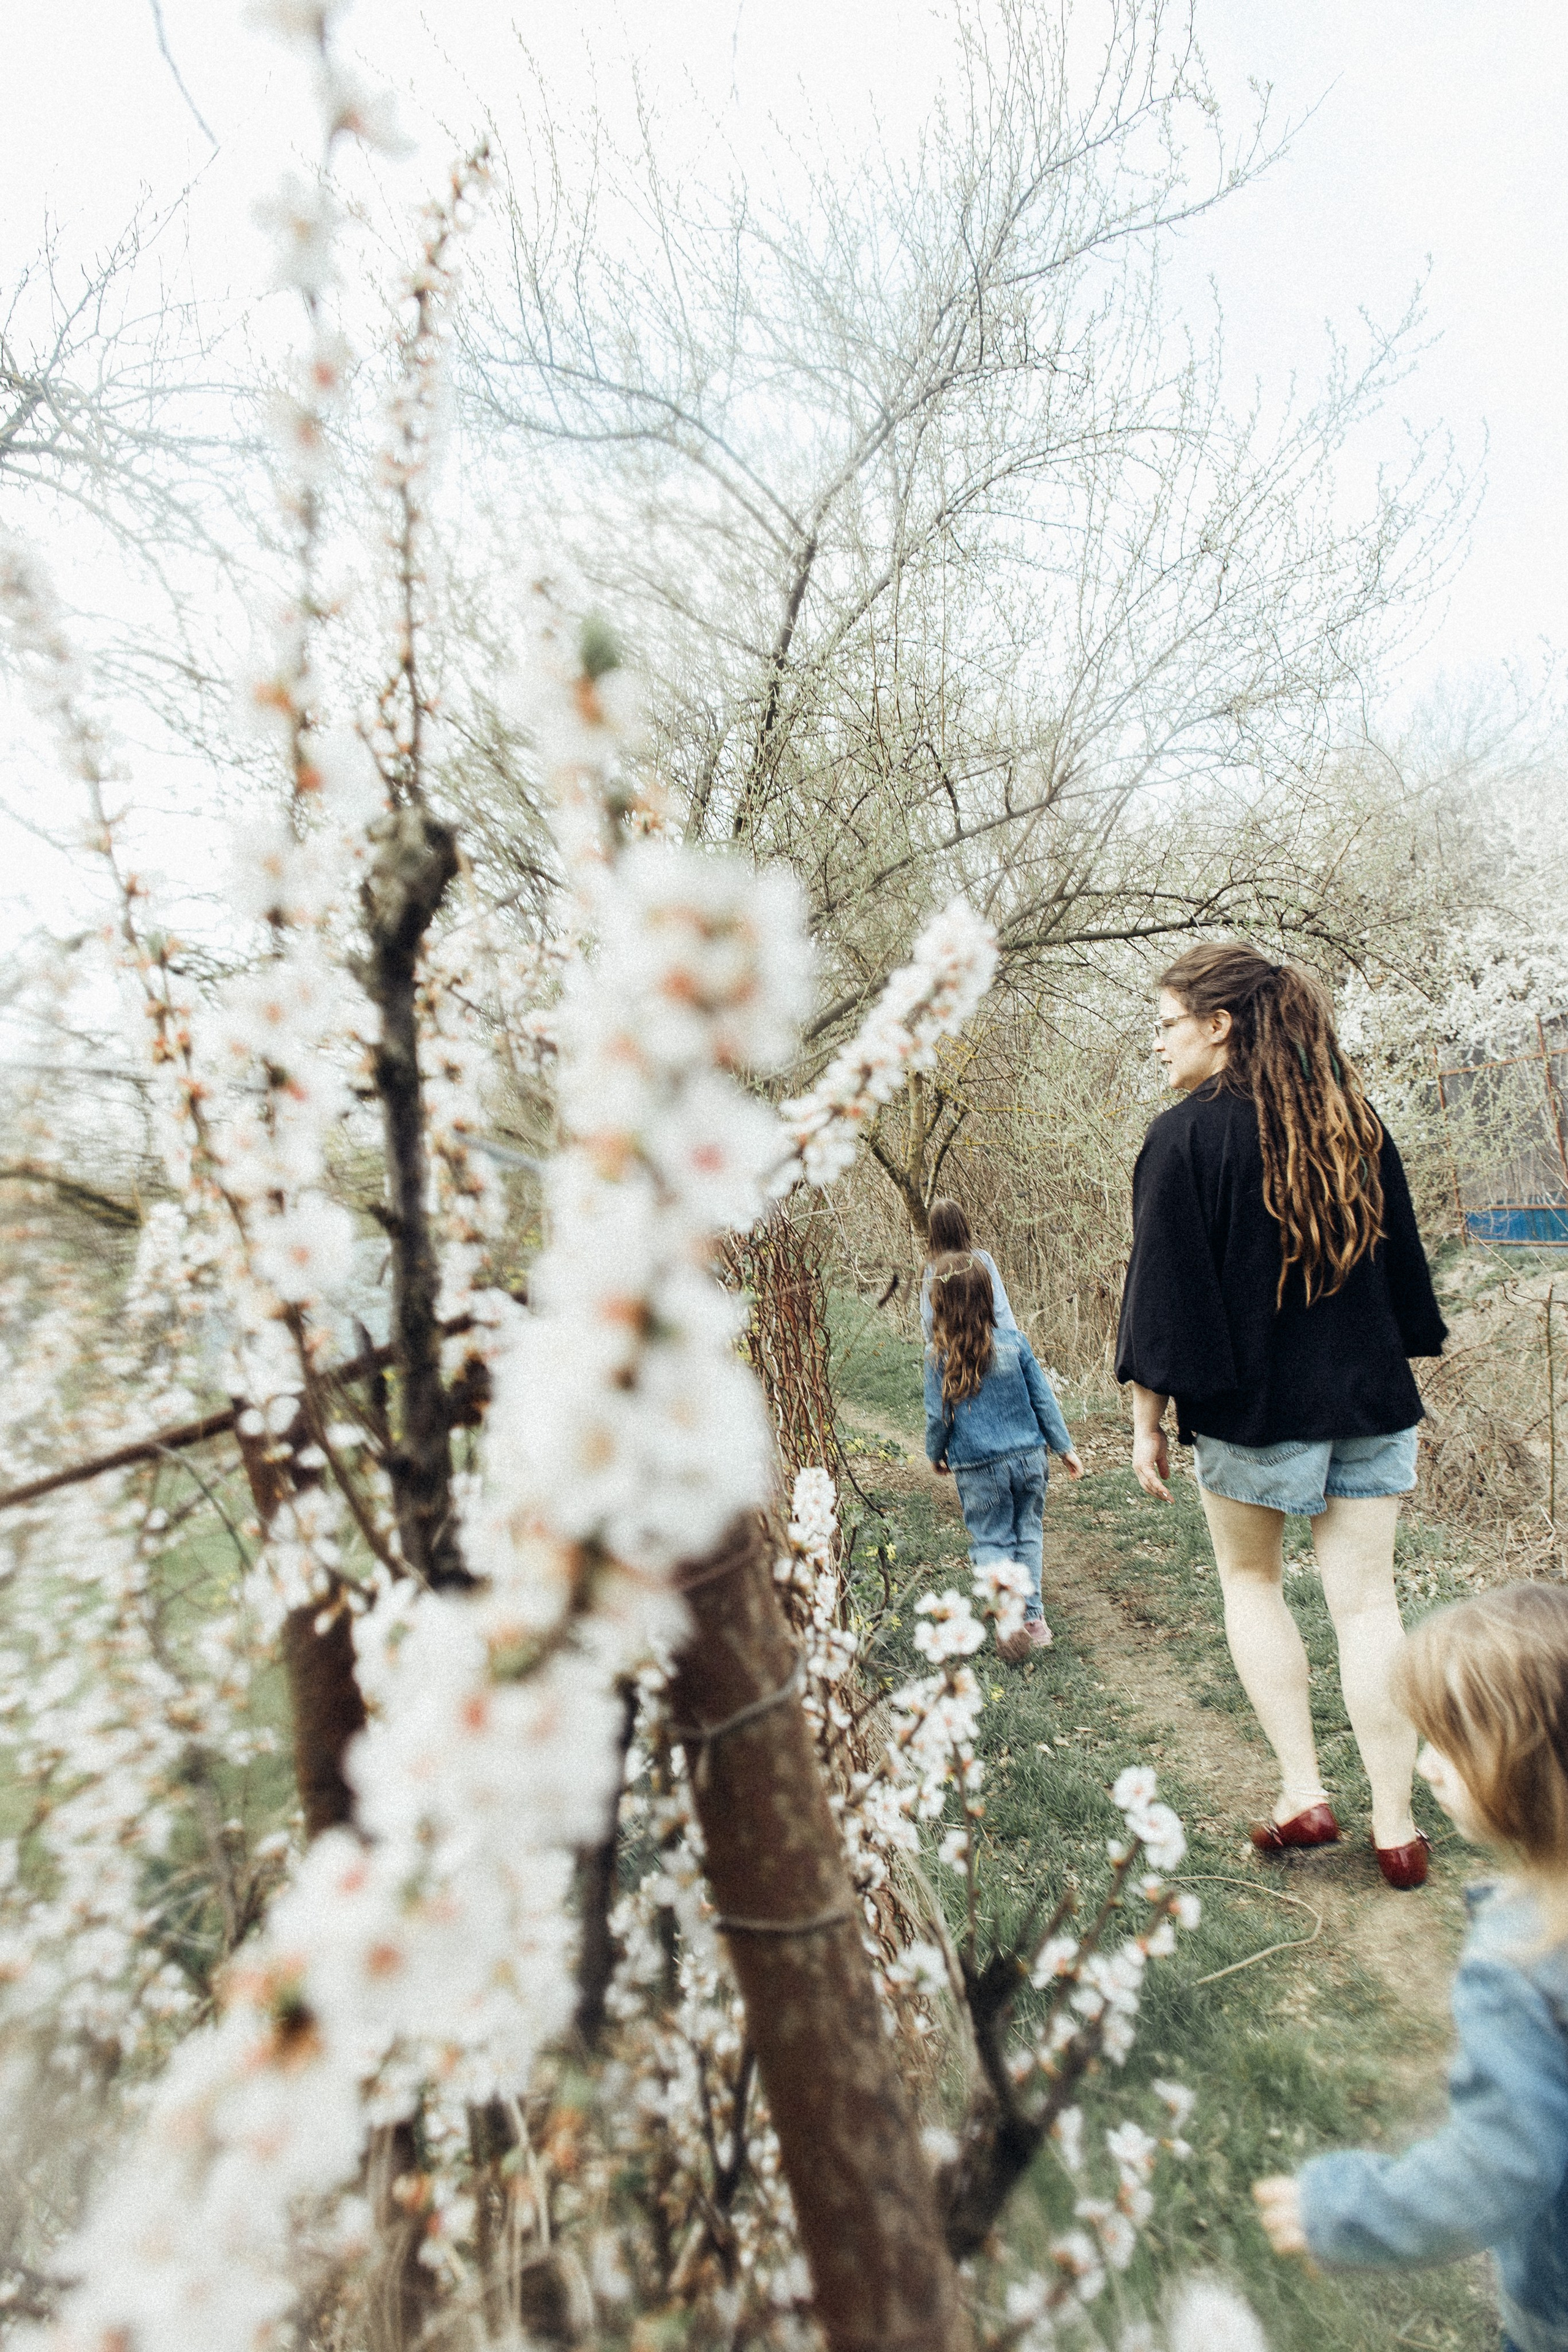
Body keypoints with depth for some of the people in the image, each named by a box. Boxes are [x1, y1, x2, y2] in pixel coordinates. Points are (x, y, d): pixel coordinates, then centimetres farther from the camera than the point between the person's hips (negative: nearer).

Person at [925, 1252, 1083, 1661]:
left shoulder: (939, 1356, -11)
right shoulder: (1014, 1342, -5)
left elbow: (938, 1417, -6)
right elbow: (1043, 1400, 1)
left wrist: (935, 1455, 14)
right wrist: (1064, 1447, 12)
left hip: (977, 1468, -2)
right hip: (1028, 1457, 2)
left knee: (991, 1541, 8)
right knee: (1027, 1535, 17)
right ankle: (1033, 1617, 21)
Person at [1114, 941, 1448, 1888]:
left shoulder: (1185, 1136, -12)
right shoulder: (1358, 1123, 6)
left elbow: (1164, 1287, -12)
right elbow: (1405, 1265, 12)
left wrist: (1147, 1418, -5)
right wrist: (1400, 1394, 21)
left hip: (1251, 1407, -4)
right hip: (1369, 1399, 5)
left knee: (1252, 1584, 17)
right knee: (1367, 1603, 10)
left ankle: (1303, 1791, 16)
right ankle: (1397, 1826, 18)